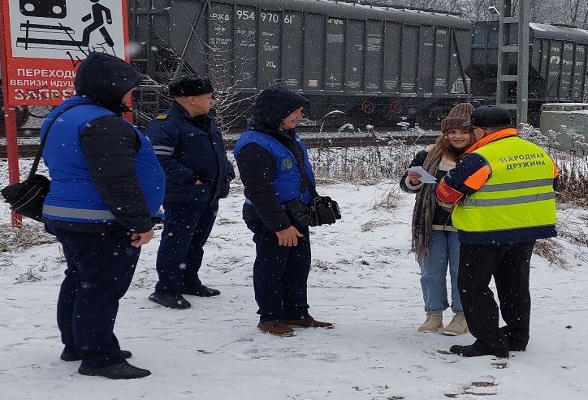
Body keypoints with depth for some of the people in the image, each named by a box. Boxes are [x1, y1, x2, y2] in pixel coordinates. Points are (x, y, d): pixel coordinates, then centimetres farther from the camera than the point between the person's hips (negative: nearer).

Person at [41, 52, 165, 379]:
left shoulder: (66, 117, 15)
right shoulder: (103, 124, -21)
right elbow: (117, 180, -27)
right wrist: (141, 222, -21)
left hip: (66, 216, 11)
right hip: (100, 226, -11)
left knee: (80, 280, 20)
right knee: (102, 288, -5)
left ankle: (77, 344, 32)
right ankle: (99, 358, 1)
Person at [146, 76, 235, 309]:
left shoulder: (207, 122, 16)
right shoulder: (164, 125, -16)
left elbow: (220, 152, 27)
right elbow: (160, 159, -25)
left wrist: (227, 172, 10)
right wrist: (189, 179, -24)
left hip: (210, 196, 9)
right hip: (182, 197, -9)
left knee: (196, 243, 18)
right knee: (176, 243, -4)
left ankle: (189, 282, 31)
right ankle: (166, 289, 4)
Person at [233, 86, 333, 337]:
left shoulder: (289, 138, 10)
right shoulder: (255, 146, -21)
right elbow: (259, 192, -24)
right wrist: (281, 225, -24)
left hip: (297, 217, 10)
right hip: (270, 222, -10)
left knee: (299, 265, 16)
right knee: (271, 268, 3)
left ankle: (296, 313, 28)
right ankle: (270, 318, 16)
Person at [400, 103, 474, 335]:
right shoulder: (430, 155, 4)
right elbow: (406, 185, 9)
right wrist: (412, 181, -13)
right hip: (432, 225, 3)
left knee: (461, 272, 7)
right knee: (431, 271, 11)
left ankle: (462, 316, 21)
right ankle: (434, 314, 24)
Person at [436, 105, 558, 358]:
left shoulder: (481, 159, -19)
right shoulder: (539, 153, 5)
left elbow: (447, 192, -15)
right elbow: (551, 182, 18)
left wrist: (451, 202, 8)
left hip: (487, 232, -8)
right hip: (530, 228, 8)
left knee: (473, 286, 4)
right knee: (515, 284, 20)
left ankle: (490, 343, 2)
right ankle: (517, 337, 29)